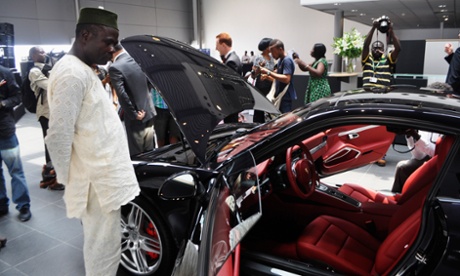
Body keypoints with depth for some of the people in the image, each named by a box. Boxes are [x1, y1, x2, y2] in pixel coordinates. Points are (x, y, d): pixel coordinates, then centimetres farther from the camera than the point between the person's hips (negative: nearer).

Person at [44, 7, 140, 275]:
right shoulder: (73, 73, -19)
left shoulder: (83, 70, 14)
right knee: (104, 251, 5)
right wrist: (70, 179, -12)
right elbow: (59, 136, -22)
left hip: (102, 176, 10)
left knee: (100, 246, 24)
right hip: (97, 183, -10)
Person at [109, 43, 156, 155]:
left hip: (136, 120, -7)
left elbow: (122, 94, -22)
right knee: (149, 153, 18)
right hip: (149, 113, 7)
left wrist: (134, 114, -15)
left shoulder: (115, 68, -14)